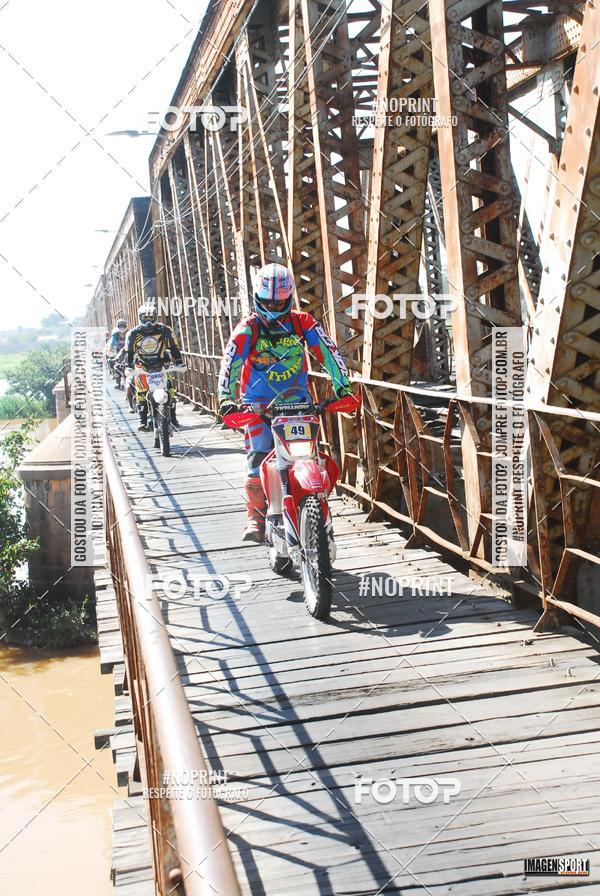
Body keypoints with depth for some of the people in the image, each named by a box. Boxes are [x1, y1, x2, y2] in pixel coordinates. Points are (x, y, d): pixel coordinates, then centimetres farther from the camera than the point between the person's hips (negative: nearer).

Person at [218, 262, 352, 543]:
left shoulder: (302, 322, 0)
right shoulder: (248, 328, -5)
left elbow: (327, 351, -4)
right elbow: (230, 362, -15)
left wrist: (343, 385, -13)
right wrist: (226, 397, -29)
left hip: (296, 401, 2)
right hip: (258, 404, -1)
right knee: (258, 459, -13)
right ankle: (255, 518, -2)